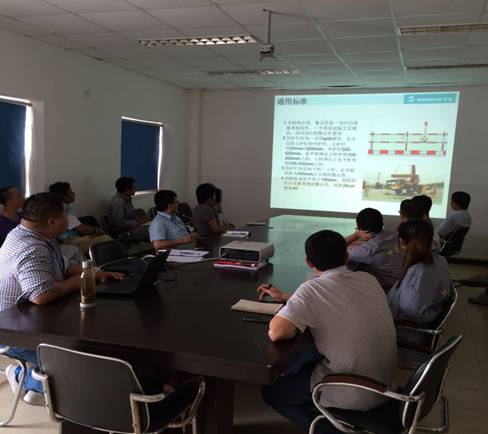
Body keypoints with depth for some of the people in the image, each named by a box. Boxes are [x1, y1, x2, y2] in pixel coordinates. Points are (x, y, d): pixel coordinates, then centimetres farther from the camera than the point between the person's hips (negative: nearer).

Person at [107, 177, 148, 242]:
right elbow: (118, 222, -25)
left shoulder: (127, 198, 11)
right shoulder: (117, 201, -19)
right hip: (123, 233, -10)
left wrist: (138, 218, 3)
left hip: (131, 226, 10)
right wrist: (137, 223, -19)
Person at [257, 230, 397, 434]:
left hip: (353, 394, -7)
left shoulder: (313, 289, -21)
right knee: (305, 368, 29)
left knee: (271, 391, 14)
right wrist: (286, 298, 16)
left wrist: (282, 312, -7)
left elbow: (277, 333, -30)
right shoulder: (368, 279, 1)